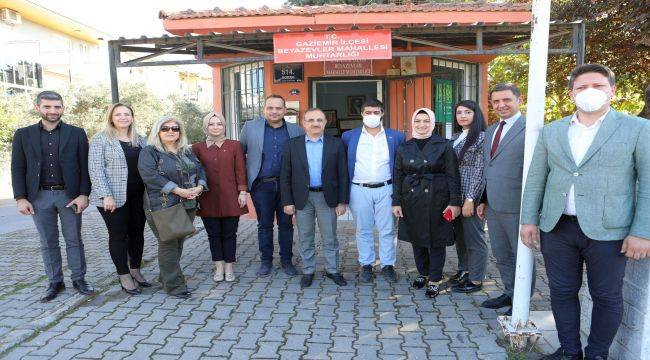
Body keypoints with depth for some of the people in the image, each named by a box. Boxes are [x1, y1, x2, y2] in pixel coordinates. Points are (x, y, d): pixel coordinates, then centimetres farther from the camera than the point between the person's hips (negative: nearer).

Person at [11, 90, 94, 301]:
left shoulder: (77, 133, 2)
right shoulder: (23, 135, 6)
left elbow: (84, 166, 1)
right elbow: (18, 169, 6)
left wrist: (84, 194, -7)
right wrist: (20, 198, -3)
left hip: (70, 195, -1)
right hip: (39, 197, 1)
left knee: (74, 240, 6)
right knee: (48, 243, 9)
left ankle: (79, 279, 18)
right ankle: (55, 282, 20)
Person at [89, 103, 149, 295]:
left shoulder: (140, 140, 13)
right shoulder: (100, 139, -2)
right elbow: (95, 169, -9)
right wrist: (106, 195, -16)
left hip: (139, 196, 5)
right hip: (113, 198, -4)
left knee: (137, 233, 10)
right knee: (118, 235, 3)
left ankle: (135, 270, 26)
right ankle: (124, 276, 14)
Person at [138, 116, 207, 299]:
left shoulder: (187, 152, 17)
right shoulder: (149, 152, -3)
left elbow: (200, 169, 15)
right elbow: (149, 175, -17)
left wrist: (199, 187, -7)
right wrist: (177, 190, -21)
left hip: (188, 205, 6)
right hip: (162, 207, -6)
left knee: (178, 243, 11)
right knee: (168, 244, -3)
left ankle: (166, 278, 27)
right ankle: (175, 286, 5)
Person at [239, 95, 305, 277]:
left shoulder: (297, 131, 2)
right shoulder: (250, 127, 2)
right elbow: (239, 153, 7)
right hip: (261, 185, 0)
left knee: (286, 224, 9)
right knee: (264, 225, 10)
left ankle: (286, 260, 23)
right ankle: (266, 260, 23)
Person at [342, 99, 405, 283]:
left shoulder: (396, 136, 3)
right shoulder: (349, 136, 3)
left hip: (386, 190, 0)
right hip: (359, 190, 0)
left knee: (388, 230, 5)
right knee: (363, 230, 9)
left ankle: (388, 265, 18)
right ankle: (366, 265, 21)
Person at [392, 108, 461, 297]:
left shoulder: (444, 145, -3)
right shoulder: (404, 148, 6)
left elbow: (453, 175, -4)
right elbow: (397, 177, 7)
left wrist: (455, 201, -10)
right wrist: (396, 202, 2)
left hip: (436, 199, -3)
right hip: (411, 200, 3)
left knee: (436, 240, 4)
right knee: (416, 239, 12)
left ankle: (435, 280, 17)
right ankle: (423, 273, 31)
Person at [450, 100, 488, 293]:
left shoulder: (481, 137, -10)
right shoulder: (456, 138, 12)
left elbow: (479, 171, -14)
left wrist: (470, 199, -17)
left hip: (471, 195, -7)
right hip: (456, 195, 7)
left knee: (474, 237, 3)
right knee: (459, 234, 15)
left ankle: (475, 279, 15)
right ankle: (463, 270, 31)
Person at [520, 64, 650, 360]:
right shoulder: (551, 132, 8)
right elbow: (536, 178, 9)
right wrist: (529, 219, 4)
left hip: (608, 231, -2)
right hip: (557, 228, 3)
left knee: (606, 297, 10)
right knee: (562, 292, 11)